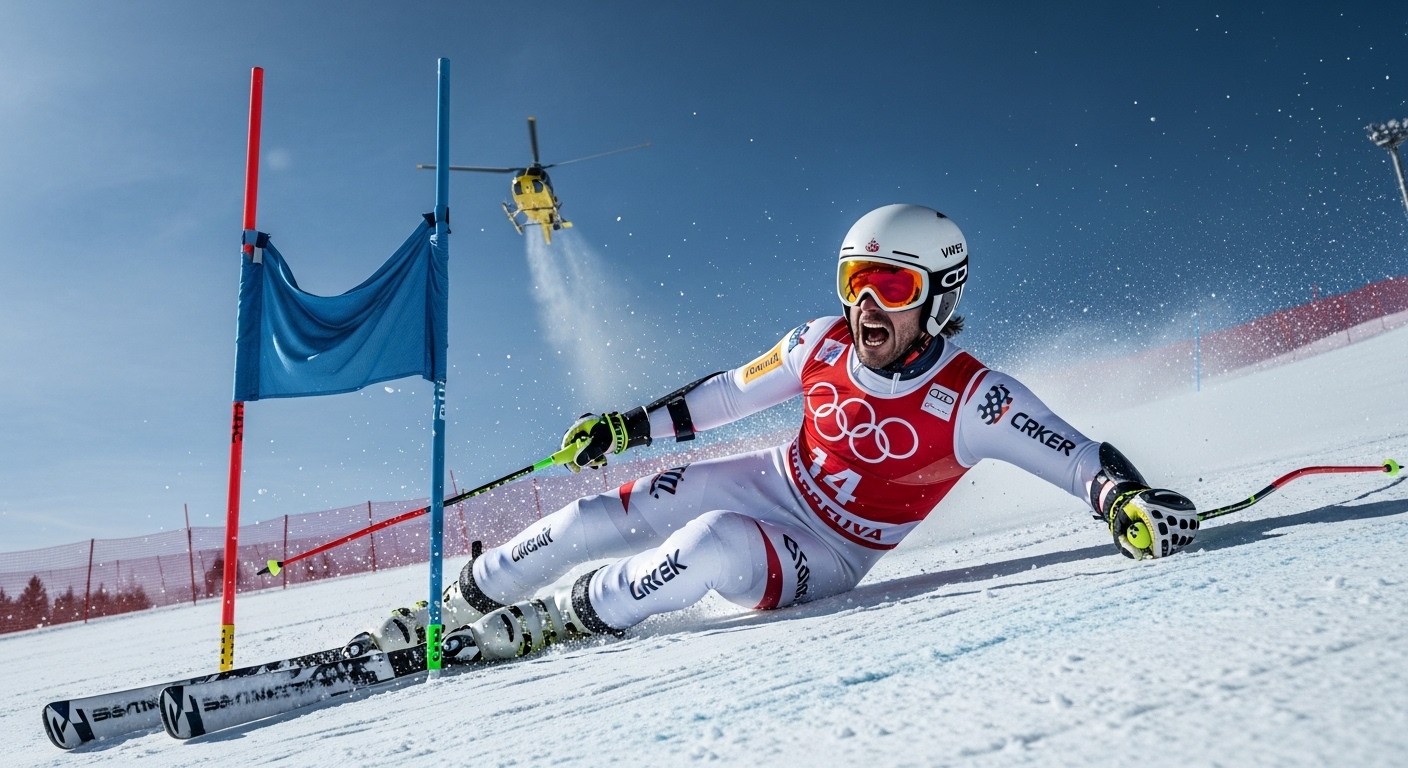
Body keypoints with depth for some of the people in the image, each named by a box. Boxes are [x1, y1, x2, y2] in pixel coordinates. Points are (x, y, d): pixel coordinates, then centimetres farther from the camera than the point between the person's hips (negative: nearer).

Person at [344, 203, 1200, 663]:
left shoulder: (971, 398, -23)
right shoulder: (822, 345, -11)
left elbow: (1080, 455, -22)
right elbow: (730, 391, 3)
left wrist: (1129, 499, -44)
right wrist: (632, 424, 6)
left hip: (827, 556, -4)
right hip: (769, 481, 4)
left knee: (716, 544, -36)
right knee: (593, 521, -8)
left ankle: (544, 627, -13)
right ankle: (452, 608, 15)